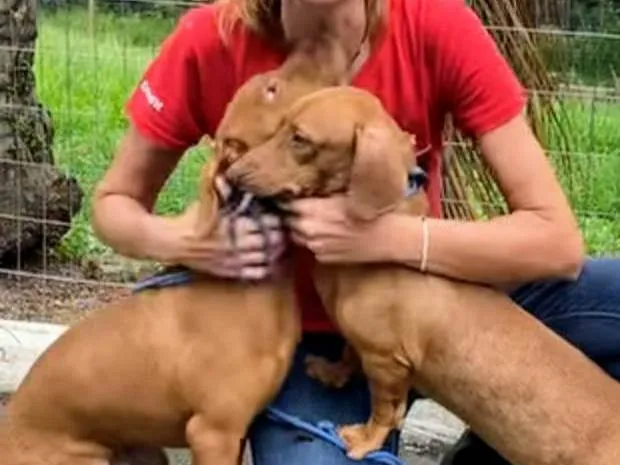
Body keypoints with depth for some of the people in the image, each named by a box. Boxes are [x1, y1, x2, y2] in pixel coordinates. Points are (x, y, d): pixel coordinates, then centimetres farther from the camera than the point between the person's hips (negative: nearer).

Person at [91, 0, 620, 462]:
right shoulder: (211, 43, -20)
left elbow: (558, 241, -22)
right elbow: (112, 202, -4)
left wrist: (385, 235, -35)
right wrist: (182, 243, -27)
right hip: (304, 337, -1)